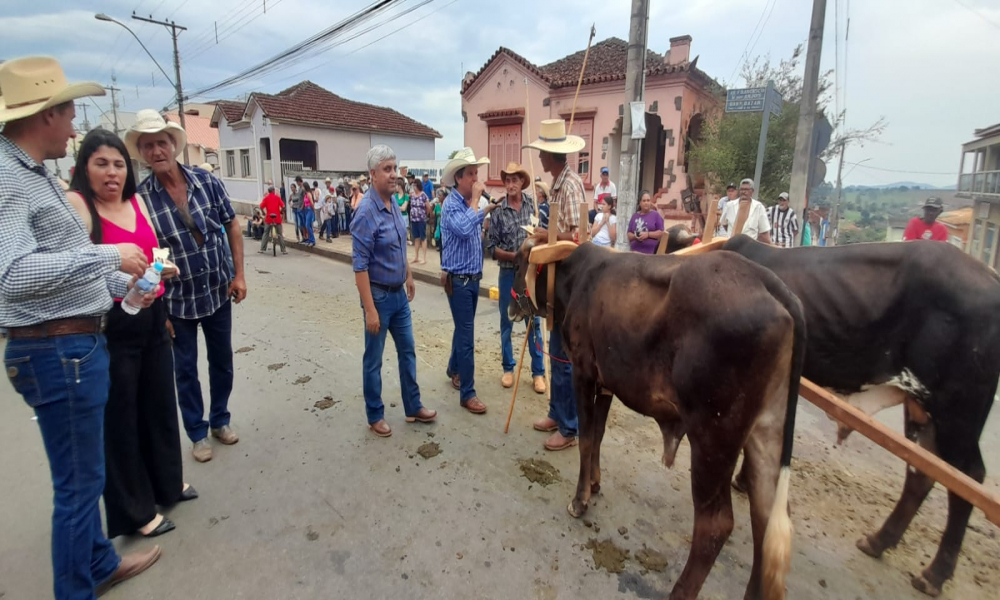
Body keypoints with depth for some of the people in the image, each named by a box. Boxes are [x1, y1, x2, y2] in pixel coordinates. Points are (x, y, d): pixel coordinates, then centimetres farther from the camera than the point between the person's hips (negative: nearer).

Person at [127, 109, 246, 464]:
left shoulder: (208, 182, -6)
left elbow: (231, 227, 4)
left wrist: (238, 275, -3)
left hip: (218, 293, 2)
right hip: (177, 301, -2)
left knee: (222, 362, 15)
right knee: (185, 370, 11)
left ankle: (220, 420, 36)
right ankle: (197, 433, 29)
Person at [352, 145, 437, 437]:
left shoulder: (394, 204, 4)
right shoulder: (367, 212, -20)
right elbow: (360, 265, -22)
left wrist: (409, 276, 22)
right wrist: (370, 309, -23)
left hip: (399, 293, 8)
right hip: (379, 295, -8)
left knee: (407, 352, 16)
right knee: (373, 359, 8)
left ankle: (413, 407, 31)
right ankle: (375, 416, 25)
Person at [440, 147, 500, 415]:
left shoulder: (469, 203, 8)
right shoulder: (451, 204, -17)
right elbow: (464, 229, -35)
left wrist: (486, 209, 9)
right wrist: (475, 201, -23)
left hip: (473, 278, 8)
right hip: (458, 279, -8)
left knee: (463, 329, 21)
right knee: (467, 336, -5)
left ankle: (454, 370, 41)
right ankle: (467, 394, 4)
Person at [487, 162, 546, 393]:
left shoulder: (534, 205, -1)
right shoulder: (498, 211, -4)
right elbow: (492, 248, -4)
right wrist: (514, 255, -17)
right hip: (508, 273, 0)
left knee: (534, 322, 6)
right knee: (506, 322, 10)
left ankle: (538, 372, 17)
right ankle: (508, 368, 26)